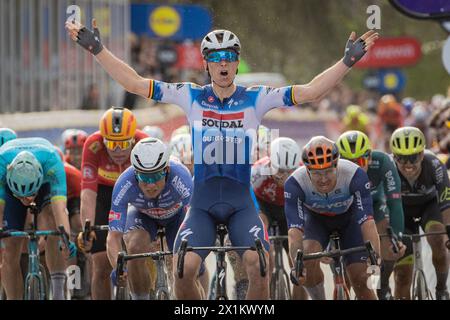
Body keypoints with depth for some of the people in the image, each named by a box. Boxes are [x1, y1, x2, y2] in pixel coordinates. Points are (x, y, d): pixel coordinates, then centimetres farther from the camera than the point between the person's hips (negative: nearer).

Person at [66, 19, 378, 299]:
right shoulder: (191, 97, 2)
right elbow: (135, 82, 0)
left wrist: (348, 60, -16)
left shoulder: (256, 99, 0)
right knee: (183, 270, -19)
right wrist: (97, 49, -6)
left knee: (259, 268, -23)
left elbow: (310, 91, -7)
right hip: (202, 204, 1)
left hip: (241, 202, 0)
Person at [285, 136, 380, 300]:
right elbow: (295, 231, -41)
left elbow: (368, 223, -43)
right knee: (308, 257, -28)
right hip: (316, 218, 0)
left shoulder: (355, 176, -37)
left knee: (360, 278, -11)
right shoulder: (295, 183, -35)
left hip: (349, 217, 0)